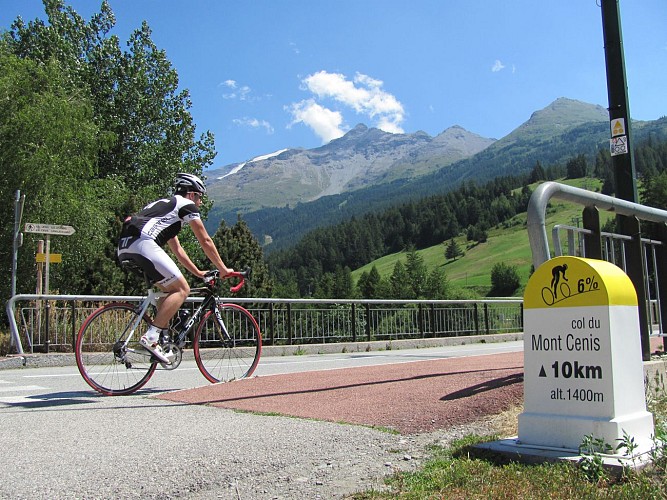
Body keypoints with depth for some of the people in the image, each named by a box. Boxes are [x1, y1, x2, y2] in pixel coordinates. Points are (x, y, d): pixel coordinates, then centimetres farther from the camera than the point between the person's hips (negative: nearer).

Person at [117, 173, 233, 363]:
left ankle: (161, 340, 13)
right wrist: (223, 269, 20)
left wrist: (197, 272, 41)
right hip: (143, 244, -9)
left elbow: (176, 249, 40)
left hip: (124, 249, 9)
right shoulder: (186, 205, 11)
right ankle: (151, 337, -15)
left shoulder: (164, 205, 36)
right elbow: (205, 241, 11)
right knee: (182, 289, -5)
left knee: (170, 288, 18)